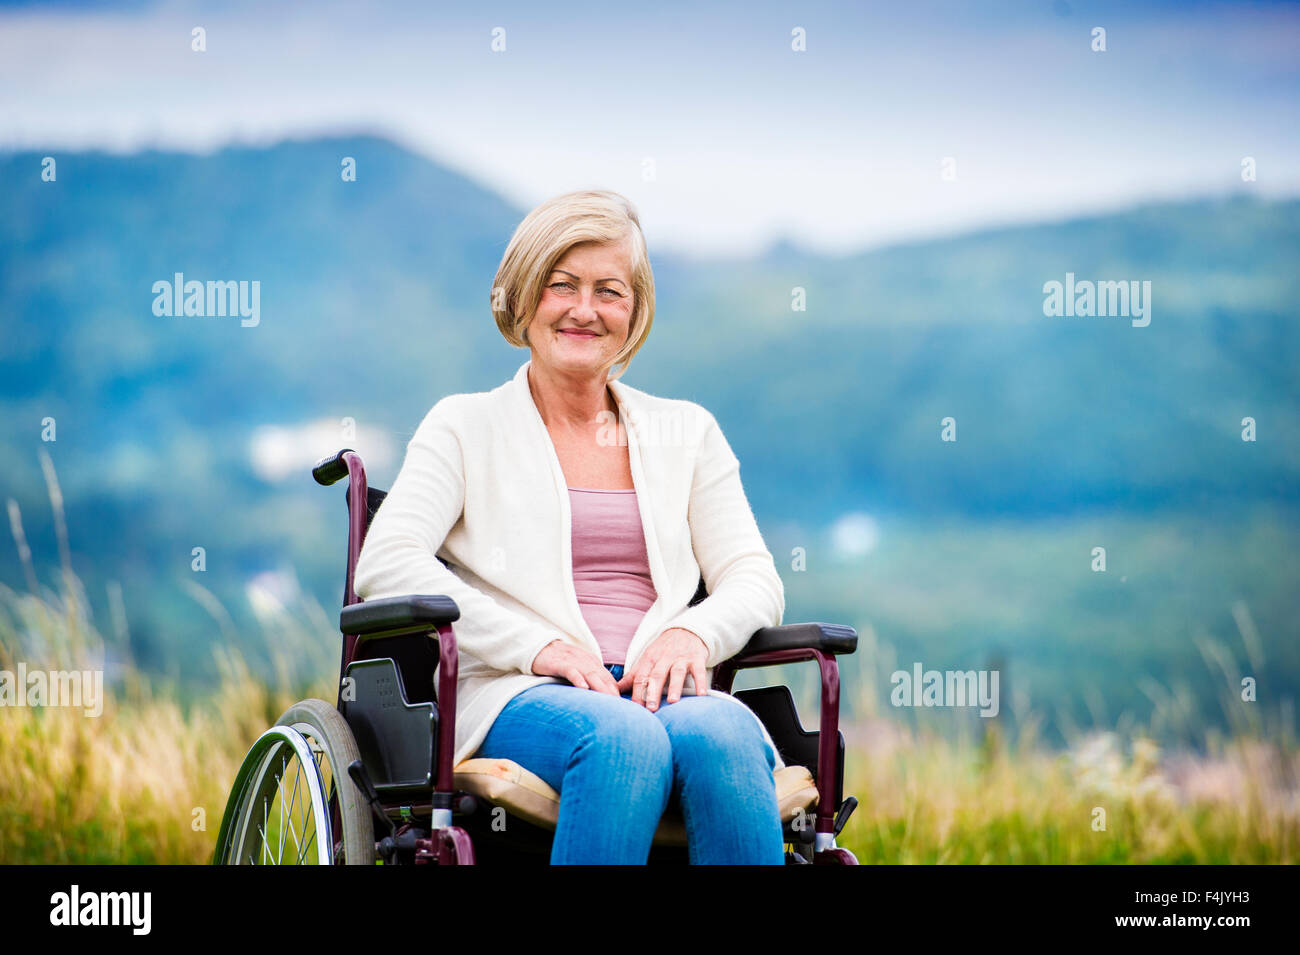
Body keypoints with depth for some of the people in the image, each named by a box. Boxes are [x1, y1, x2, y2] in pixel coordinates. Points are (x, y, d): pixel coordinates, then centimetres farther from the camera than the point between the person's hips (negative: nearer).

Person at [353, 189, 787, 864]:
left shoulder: (687, 432, 25)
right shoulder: (466, 426, 16)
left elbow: (754, 579, 16)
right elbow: (385, 563, 0)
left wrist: (693, 632, -9)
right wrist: (538, 646, -13)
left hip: (664, 690, 2)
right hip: (519, 700, -2)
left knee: (722, 732, -36)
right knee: (620, 736, -39)